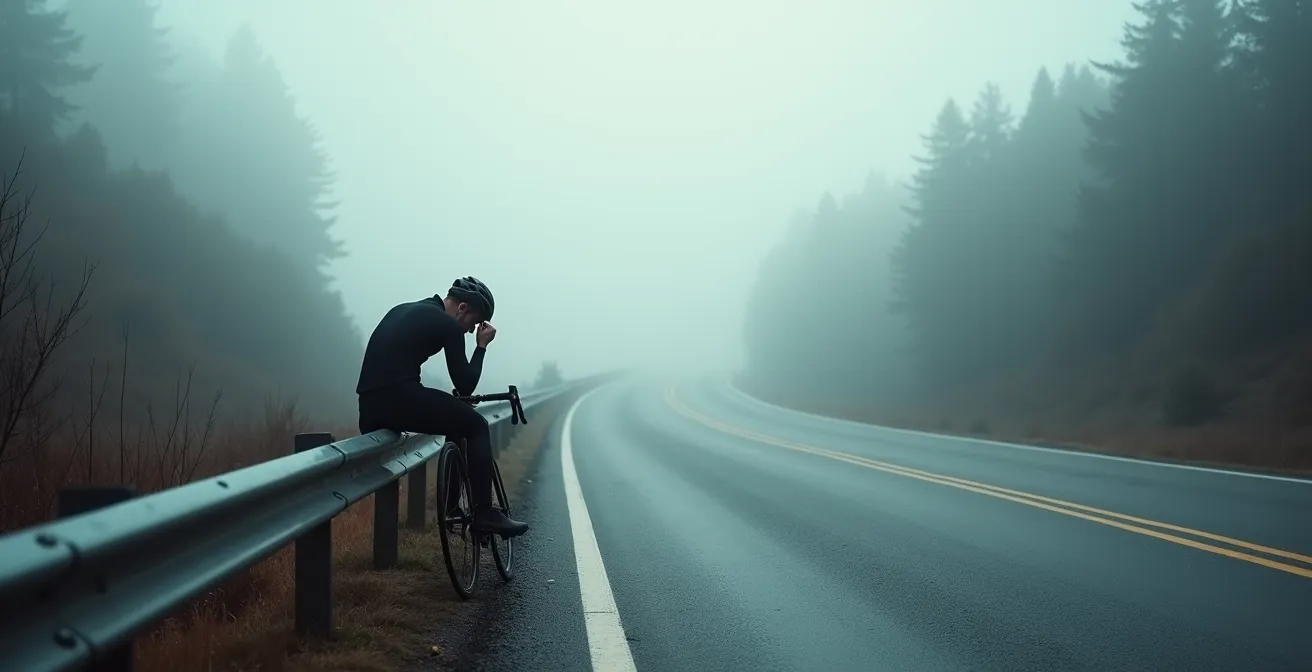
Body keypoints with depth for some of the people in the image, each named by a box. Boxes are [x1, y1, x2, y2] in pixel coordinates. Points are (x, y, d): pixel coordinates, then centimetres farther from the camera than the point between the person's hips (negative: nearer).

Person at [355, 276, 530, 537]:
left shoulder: (404, 311, 26)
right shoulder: (448, 324, 1)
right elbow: (465, 385, 4)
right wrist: (481, 346, 15)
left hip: (369, 408, 9)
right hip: (399, 399, -9)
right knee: (476, 426, 9)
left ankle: (451, 511, 34)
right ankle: (484, 513, 2)